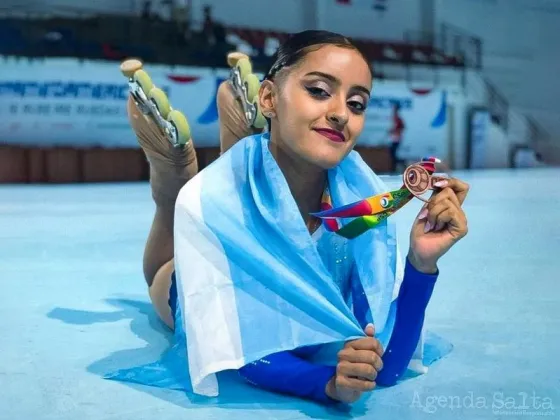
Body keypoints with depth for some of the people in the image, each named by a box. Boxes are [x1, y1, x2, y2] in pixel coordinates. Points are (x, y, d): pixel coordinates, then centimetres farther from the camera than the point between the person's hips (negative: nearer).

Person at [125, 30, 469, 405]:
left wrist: (422, 262, -48)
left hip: (303, 338, 1)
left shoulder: (362, 192, -35)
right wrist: (329, 383, -56)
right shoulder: (207, 200, -41)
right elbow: (231, 353, -37)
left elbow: (385, 366, -33)